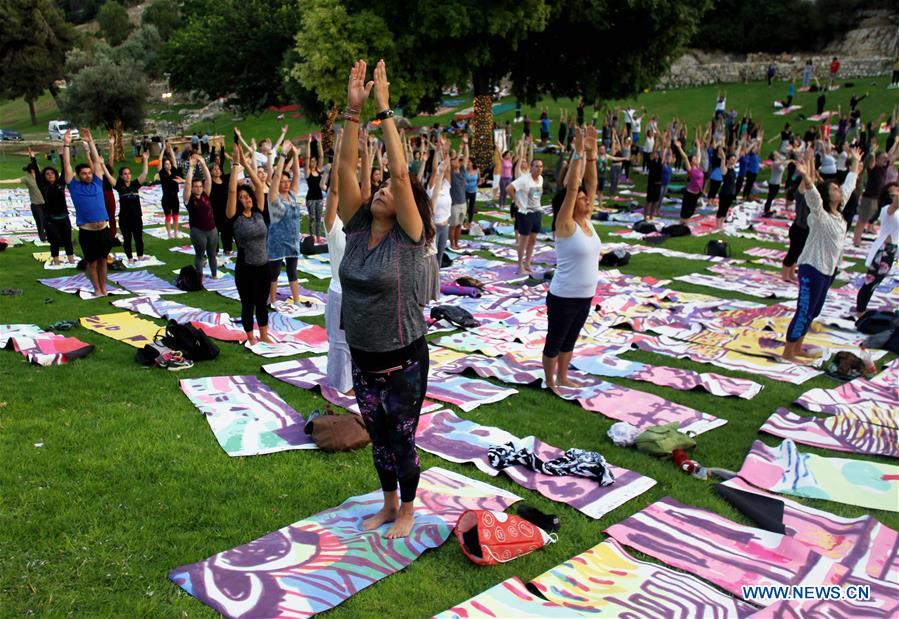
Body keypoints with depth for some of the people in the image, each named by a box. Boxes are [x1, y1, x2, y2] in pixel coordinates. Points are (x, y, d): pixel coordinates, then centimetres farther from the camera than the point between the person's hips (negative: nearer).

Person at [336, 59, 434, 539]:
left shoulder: (409, 237, -14)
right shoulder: (356, 229, -2)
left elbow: (400, 171, -24)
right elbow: (345, 166, -7)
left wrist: (383, 110, -23)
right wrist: (353, 109, -13)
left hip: (403, 361, -5)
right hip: (362, 359, 5)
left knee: (402, 439, 10)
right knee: (378, 437, 20)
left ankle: (407, 509, 31)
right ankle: (388, 504, 40)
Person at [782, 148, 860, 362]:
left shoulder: (839, 212, 7)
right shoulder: (820, 215, -16)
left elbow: (849, 185, 21)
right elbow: (812, 196, -36)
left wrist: (856, 162, 32)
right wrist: (806, 177, -54)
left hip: (828, 270, 9)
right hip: (812, 268, -9)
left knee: (813, 311, 15)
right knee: (804, 312, -6)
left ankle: (797, 348, 26)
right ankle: (788, 352, 1)